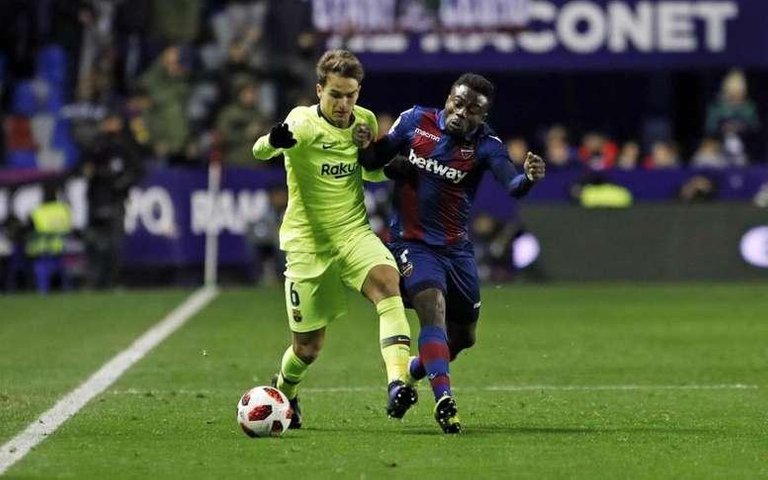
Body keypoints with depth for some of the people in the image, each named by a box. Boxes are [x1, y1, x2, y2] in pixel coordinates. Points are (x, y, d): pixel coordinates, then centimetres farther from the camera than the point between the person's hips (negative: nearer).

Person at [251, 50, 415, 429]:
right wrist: (274, 141, -61)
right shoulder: (304, 122, -14)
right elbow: (259, 151, -35)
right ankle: (283, 393, 40)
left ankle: (398, 385, -40)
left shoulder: (365, 122, 2)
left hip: (354, 234, 3)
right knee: (307, 348, 5)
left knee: (387, 282, -31)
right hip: (307, 243, -3)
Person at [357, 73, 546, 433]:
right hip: (412, 242, -3)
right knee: (433, 308, -26)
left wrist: (528, 178, -52)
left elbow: (511, 184, -30)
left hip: (456, 248, 3)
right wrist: (363, 144, -17)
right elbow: (372, 160, 6)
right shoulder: (415, 121, -6)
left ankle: (412, 372, 41)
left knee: (463, 335, 13)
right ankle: (443, 400, -35)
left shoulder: (485, 144, -11)